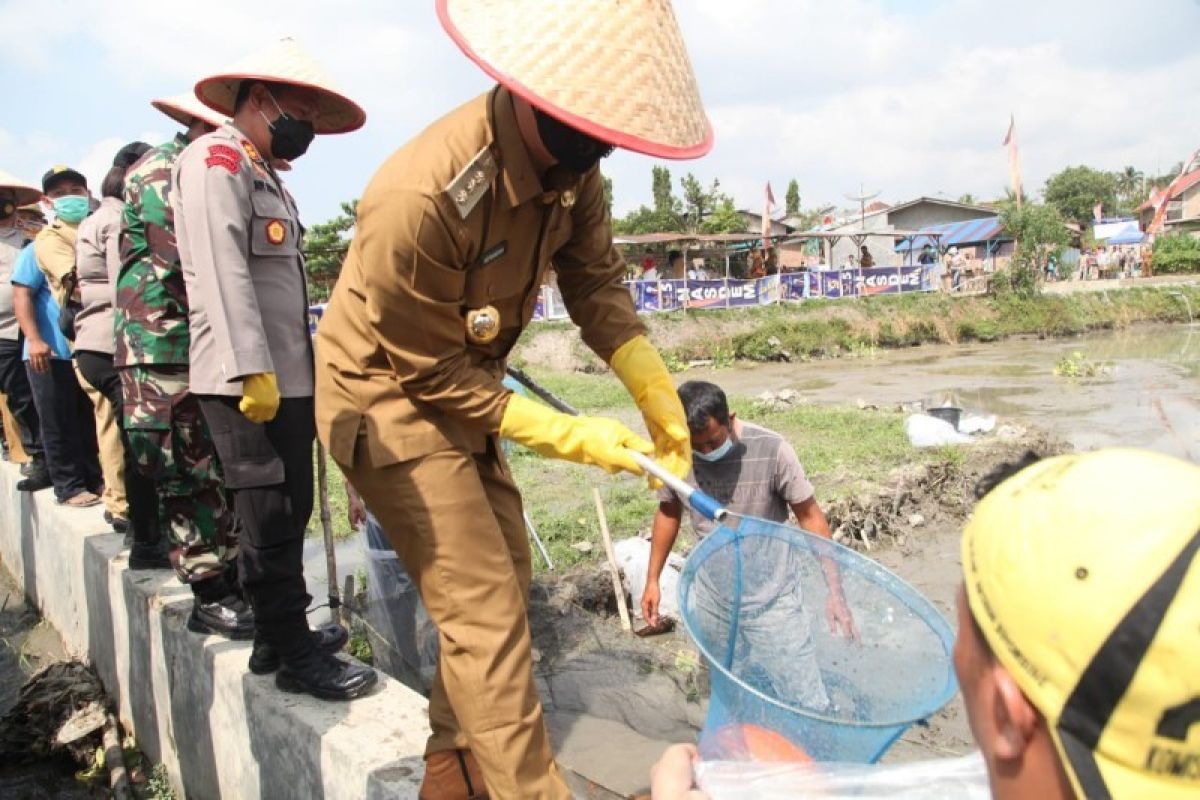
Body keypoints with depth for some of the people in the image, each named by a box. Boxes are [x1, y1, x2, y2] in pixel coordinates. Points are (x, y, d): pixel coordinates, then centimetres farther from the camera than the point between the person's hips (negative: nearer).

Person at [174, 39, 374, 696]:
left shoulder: (263, 175, 22)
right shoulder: (216, 159, -7)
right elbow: (222, 269, -19)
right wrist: (252, 369, -25)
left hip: (285, 377, 10)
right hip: (248, 380, -10)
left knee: (286, 514, 14)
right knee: (272, 520, -4)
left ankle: (277, 628, 26)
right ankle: (295, 657, 4)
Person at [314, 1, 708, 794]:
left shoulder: (569, 163, -13)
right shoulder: (420, 196, -34)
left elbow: (597, 279, -2)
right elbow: (429, 372, -25)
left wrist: (657, 394, -15)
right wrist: (569, 436, -21)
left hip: (462, 385, 8)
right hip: (389, 400, -8)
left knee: (504, 579, 17)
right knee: (486, 613, -10)